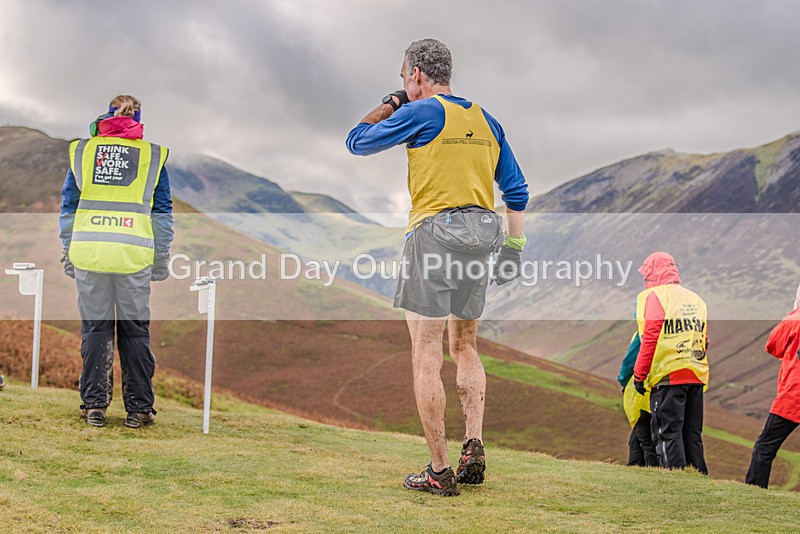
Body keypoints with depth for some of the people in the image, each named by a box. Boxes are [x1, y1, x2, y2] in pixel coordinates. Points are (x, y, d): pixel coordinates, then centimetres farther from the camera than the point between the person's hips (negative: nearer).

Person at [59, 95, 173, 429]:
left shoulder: (82, 150, 13)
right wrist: (162, 260, 15)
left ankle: (94, 405, 9)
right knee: (135, 330, 6)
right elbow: (162, 213, 11)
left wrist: (68, 252, 17)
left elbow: (68, 206, 13)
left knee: (94, 328, 7)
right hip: (134, 255, -1)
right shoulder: (152, 154, 10)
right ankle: (138, 408, 8)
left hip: (89, 251, 1)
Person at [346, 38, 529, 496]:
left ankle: (440, 471, -3)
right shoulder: (485, 119, 15)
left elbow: (358, 142, 7)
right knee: (465, 347, 20)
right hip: (483, 232, 7)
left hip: (435, 230, -6)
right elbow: (517, 190, 15)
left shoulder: (421, 113, -3)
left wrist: (390, 104, 20)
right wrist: (513, 246, 18)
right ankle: (475, 448, 8)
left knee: (426, 357, -2)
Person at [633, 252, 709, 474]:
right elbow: (704, 342, 18)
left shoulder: (653, 296, -4)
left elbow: (650, 339, -12)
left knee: (668, 433, -4)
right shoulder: (696, 299, 17)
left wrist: (639, 375, -8)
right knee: (692, 434, 13)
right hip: (697, 377, 7)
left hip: (668, 376, -7)